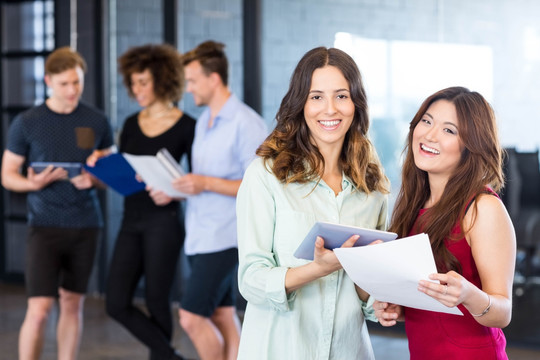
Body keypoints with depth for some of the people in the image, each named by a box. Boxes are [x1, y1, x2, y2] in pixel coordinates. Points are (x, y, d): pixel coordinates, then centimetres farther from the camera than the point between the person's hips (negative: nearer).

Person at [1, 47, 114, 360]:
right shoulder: (27, 123, -3)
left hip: (86, 225, 3)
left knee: (73, 305, 11)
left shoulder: (97, 122, 3)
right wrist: (33, 183, -19)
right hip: (46, 225, -3)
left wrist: (94, 180, -11)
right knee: (39, 309, -8)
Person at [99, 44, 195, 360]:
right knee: (117, 303, -2)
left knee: (157, 301, 1)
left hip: (164, 221, -6)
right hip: (131, 220, 6)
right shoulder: (132, 124, 13)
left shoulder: (186, 126, -4)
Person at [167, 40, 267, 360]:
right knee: (222, 315, 10)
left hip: (224, 238, -8)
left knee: (192, 316, -10)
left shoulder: (246, 124, -12)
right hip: (199, 235, 8)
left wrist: (207, 183, -21)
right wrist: (177, 187, 5)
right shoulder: (204, 121, 15)